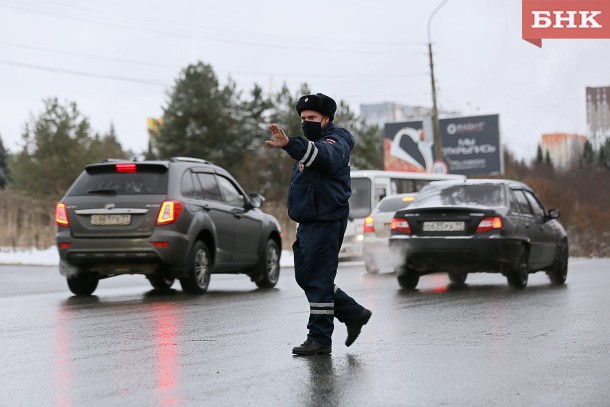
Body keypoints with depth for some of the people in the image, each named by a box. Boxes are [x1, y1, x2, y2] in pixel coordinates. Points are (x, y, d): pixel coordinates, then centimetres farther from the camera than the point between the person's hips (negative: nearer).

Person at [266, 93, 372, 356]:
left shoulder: (335, 142, -12)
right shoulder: (312, 143, 22)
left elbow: (323, 155, -36)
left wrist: (290, 144, -51)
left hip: (326, 223, -10)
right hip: (308, 223, 11)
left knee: (318, 280, -9)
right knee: (305, 277, 13)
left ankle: (320, 339, -3)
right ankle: (354, 314, 24)